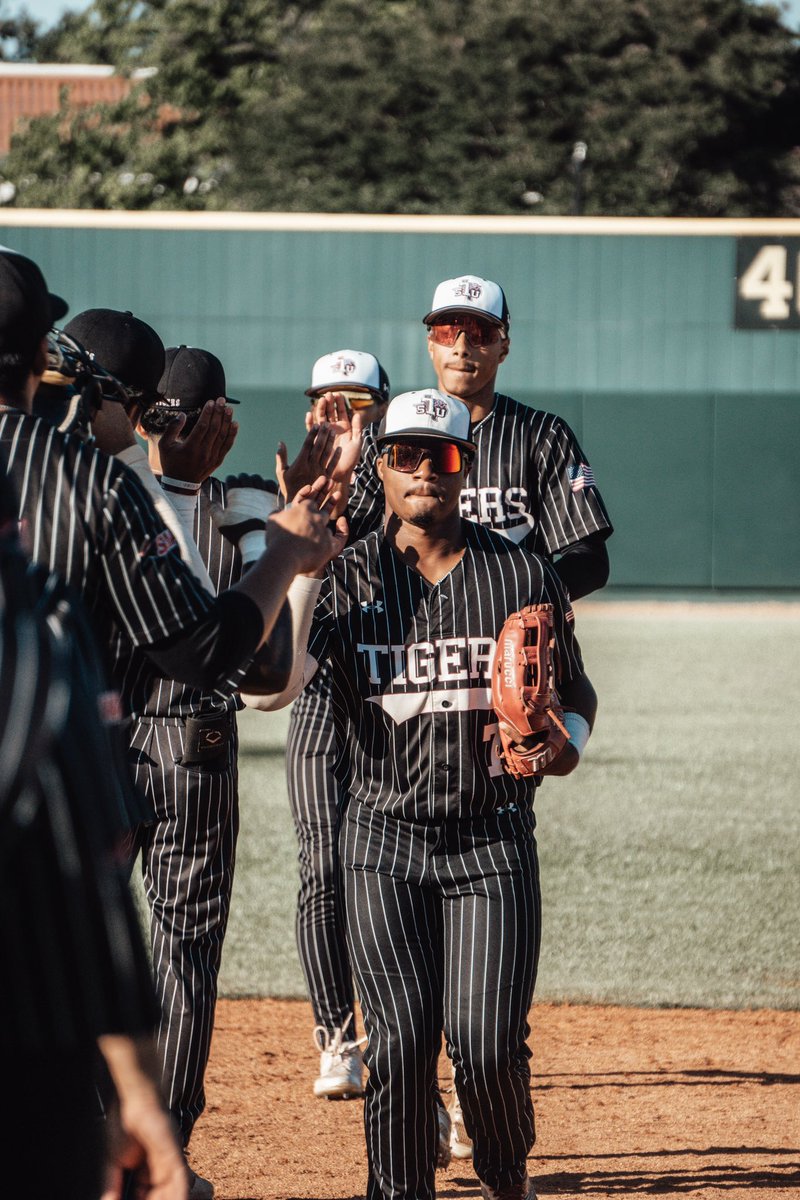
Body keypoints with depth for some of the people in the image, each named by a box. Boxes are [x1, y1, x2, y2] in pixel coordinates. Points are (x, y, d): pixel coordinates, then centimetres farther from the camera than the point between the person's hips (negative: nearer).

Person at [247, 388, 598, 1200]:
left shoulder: (522, 575, 4)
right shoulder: (346, 578, 1)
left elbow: (577, 694, 15)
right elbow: (267, 687, -14)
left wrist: (566, 748, -8)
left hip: (494, 837, 0)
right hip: (386, 837, 0)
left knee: (488, 1043, -8)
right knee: (401, 1038, -9)